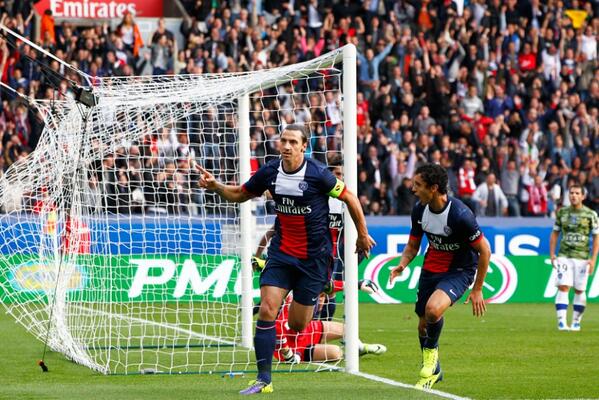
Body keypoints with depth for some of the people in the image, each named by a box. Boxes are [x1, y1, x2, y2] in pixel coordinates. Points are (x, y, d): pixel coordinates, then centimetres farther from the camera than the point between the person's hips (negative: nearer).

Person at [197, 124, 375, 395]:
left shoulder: (318, 174, -15)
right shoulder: (269, 172, -3)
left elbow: (349, 198, -2)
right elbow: (240, 194, 14)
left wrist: (363, 235, 6)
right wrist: (215, 186, -5)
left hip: (314, 257, -3)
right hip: (281, 251, 4)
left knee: (298, 326, -2)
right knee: (267, 310, -13)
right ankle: (264, 379, -10)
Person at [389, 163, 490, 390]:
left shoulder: (460, 214, -26)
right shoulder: (419, 210, -6)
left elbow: (484, 250, -17)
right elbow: (413, 245, 8)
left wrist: (477, 290, -13)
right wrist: (402, 264, -14)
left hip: (460, 271, -7)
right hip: (432, 267, 7)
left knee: (433, 309, -32)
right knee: (423, 324, 12)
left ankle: (431, 350, -2)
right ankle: (433, 371, 36)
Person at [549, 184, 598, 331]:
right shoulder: (562, 212, 6)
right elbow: (555, 233, 14)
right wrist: (552, 254, 4)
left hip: (582, 258, -1)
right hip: (564, 256, 1)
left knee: (579, 290, 5)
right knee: (563, 287, -11)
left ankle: (576, 322, 18)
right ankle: (561, 322, -15)